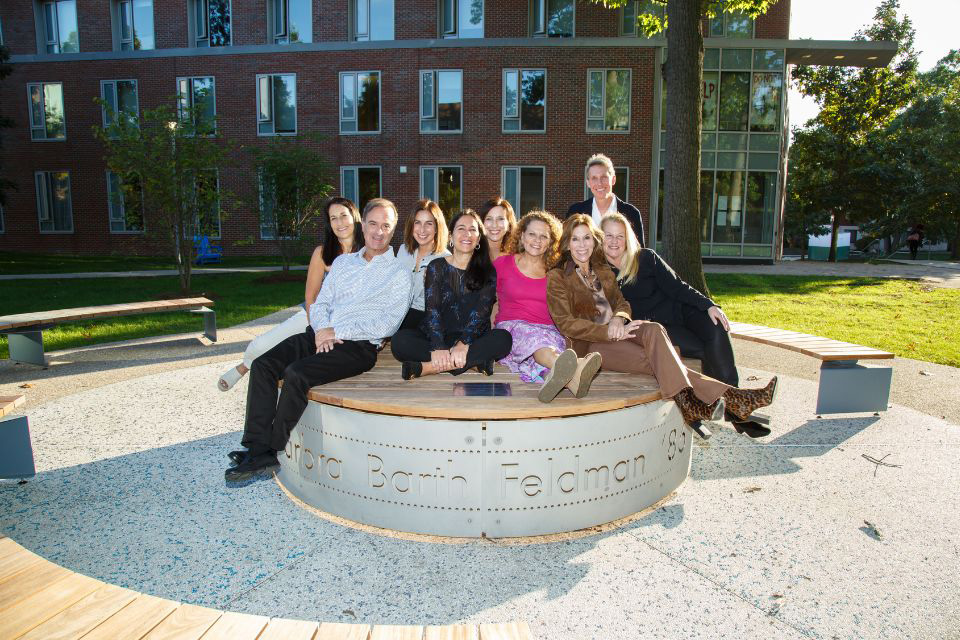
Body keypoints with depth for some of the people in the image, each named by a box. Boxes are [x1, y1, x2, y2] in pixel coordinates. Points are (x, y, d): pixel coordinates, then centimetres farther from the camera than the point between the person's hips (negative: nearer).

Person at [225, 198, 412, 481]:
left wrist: (337, 332, -12)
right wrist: (321, 330, -6)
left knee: (296, 374, -27)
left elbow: (386, 325, -9)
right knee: (263, 365, -14)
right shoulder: (342, 262, 21)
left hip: (359, 345, -6)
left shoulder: (399, 274, 2)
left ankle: (270, 451, -10)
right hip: (321, 335, 6)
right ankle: (257, 449, -13)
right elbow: (320, 303, 17)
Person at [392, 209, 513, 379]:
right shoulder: (437, 267, 7)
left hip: (472, 340, 0)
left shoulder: (488, 273, 8)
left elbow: (480, 313, -7)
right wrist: (438, 347, -25)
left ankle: (428, 367, -33)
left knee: (503, 338, -31)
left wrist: (463, 343, -27)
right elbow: (432, 309, -7)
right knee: (399, 340, -28)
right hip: (435, 338, 0)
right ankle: (473, 361, -29)